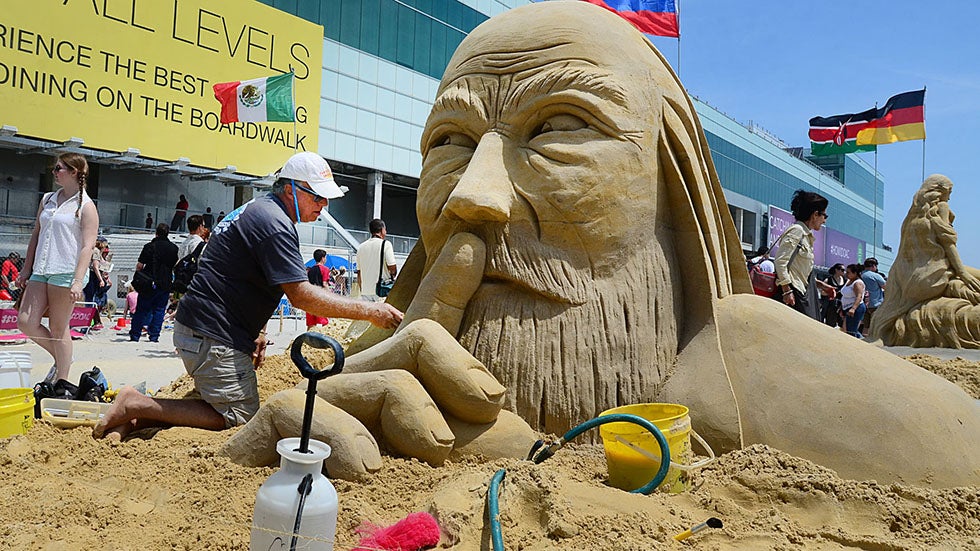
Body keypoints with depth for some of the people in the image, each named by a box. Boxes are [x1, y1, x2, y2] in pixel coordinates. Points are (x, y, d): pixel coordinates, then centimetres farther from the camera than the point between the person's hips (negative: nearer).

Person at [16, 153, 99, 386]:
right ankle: (61, 358, 22)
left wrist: (78, 281, -19)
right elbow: (36, 235, 21)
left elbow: (88, 246, -11)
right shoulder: (47, 199, 16)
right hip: (40, 271, 7)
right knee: (26, 323, 0)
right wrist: (26, 269, 17)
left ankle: (61, 382, 9)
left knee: (58, 328, -2)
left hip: (66, 273, -7)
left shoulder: (86, 206, -4)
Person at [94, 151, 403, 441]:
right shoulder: (274, 222, -18)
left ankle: (137, 414, 9)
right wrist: (369, 311, -20)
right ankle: (137, 406, -4)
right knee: (239, 418, -4)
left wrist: (258, 331, 14)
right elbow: (302, 296, -23)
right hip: (213, 336, -11)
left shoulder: (258, 209, 16)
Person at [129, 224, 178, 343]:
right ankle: (154, 336, 3)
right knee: (159, 310, 7)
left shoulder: (149, 246, -6)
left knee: (142, 310, 7)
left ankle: (135, 335, 10)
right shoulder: (174, 248, 3)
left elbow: (139, 266, -7)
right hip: (166, 284, 2)